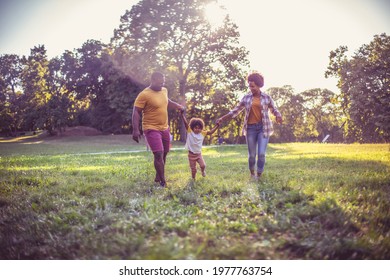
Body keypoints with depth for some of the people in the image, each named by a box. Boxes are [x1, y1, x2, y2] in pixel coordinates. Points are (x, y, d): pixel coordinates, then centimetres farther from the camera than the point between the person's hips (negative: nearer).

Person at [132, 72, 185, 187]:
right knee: (158, 154, -16)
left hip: (164, 128, 8)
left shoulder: (164, 91, 6)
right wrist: (135, 130, -24)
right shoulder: (144, 95, -17)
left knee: (164, 153, 15)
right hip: (152, 129, -8)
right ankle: (163, 182, -9)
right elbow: (136, 112, -17)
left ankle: (158, 177, 32)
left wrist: (179, 107, 21)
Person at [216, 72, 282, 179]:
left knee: (261, 154, -9)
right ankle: (252, 174, 29)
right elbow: (236, 111, 5)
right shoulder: (246, 97, 4)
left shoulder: (267, 97, 1)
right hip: (250, 128, 1)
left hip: (263, 127, -1)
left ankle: (259, 176, 8)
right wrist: (222, 118, -3)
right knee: (252, 154, 5)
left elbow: (274, 110, 7)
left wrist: (279, 117, -17)